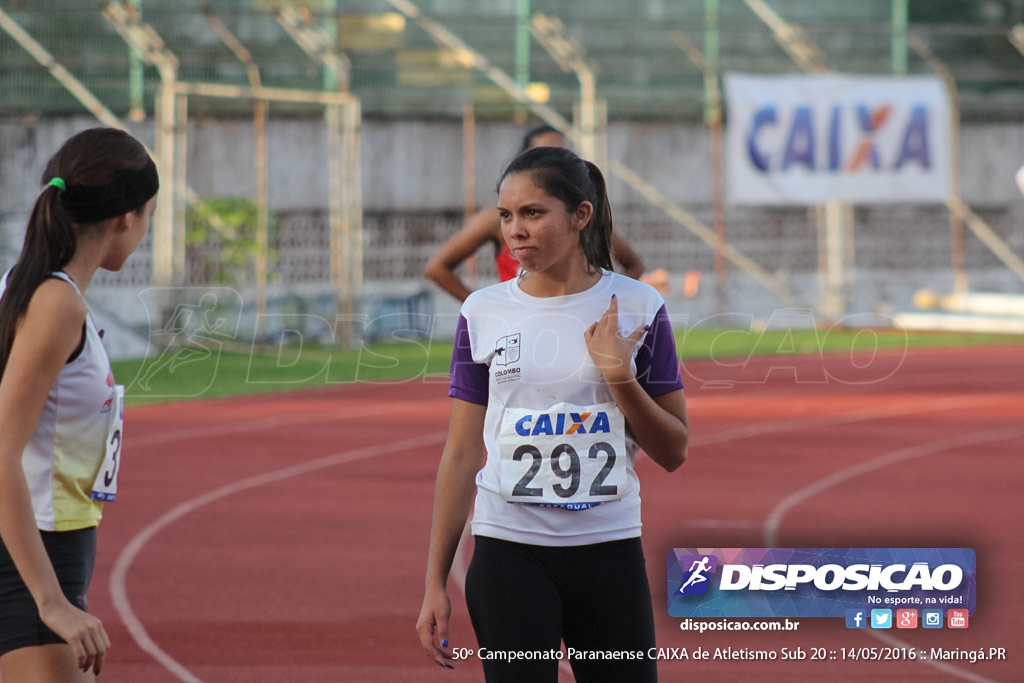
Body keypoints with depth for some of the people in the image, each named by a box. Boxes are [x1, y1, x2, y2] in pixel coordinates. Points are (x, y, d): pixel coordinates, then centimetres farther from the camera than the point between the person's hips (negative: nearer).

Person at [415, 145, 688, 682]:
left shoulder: (637, 309, 1)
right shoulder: (483, 312, 3)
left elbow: (673, 452, 3)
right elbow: (461, 455, 5)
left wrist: (620, 377, -12)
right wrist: (435, 583, 2)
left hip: (609, 551, 0)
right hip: (509, 552, 0)